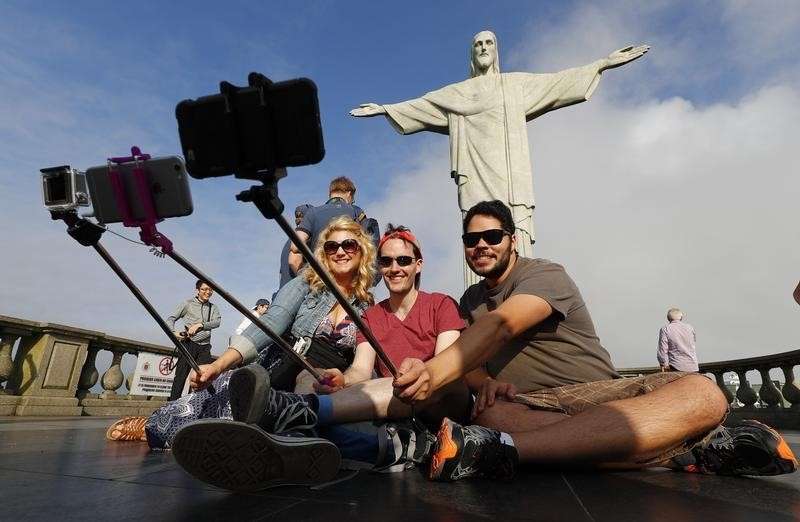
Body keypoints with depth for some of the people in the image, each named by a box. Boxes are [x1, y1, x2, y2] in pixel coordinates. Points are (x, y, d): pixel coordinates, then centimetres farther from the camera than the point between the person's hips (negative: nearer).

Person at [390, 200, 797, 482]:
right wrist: (485, 382, -21)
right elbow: (470, 360, 5)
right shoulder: (470, 300, 15)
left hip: (597, 394, -1)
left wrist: (434, 372, -43)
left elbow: (500, 326, -27)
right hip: (526, 406, 2)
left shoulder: (546, 275, -6)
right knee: (489, 415, -37)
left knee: (701, 393, -30)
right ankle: (687, 451, -32)